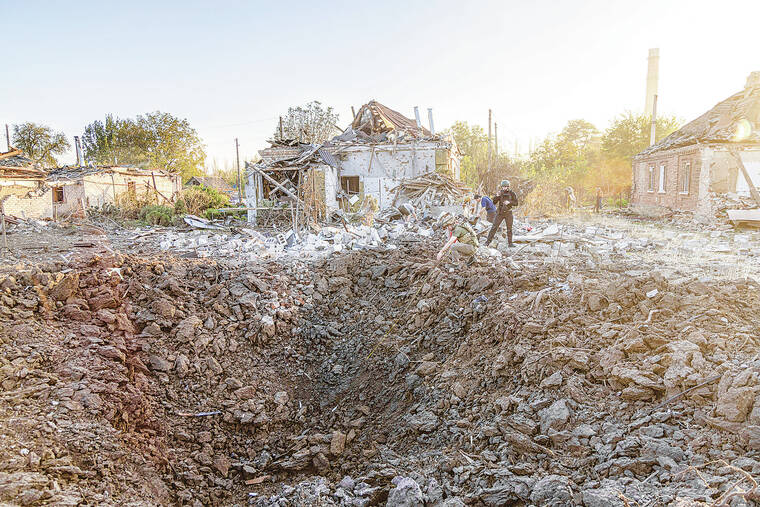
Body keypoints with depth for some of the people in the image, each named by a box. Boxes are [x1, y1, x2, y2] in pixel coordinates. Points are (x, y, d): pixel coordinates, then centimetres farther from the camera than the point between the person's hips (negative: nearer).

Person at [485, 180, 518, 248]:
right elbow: (494, 202, -4)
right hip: (500, 213, 0)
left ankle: (510, 243, 13)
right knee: (494, 227, -4)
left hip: (508, 213, 0)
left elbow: (516, 203, -4)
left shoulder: (512, 194, -2)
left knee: (509, 229, 4)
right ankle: (488, 241, -2)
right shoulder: (500, 193, 1)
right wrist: (497, 195, -21)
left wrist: (509, 202, -21)